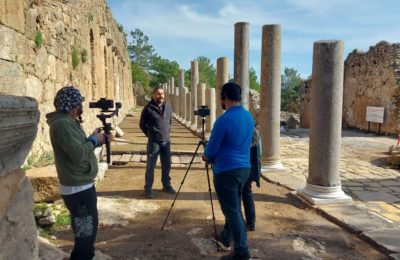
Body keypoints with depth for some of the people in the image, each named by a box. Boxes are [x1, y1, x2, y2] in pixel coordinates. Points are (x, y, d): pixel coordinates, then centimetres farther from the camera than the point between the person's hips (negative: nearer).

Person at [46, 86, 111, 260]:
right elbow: (79, 154, -29)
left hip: (83, 185, 10)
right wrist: (94, 139, -14)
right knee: (86, 231, 2)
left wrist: (97, 141, 2)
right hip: (77, 189, -10)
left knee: (88, 228, 23)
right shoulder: (62, 124, -22)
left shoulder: (70, 122, 10)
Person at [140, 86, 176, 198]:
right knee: (150, 166, 2)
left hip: (166, 141, 5)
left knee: (167, 165, 13)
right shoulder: (148, 108, -10)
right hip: (154, 142, -5)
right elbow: (142, 124, 0)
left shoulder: (168, 106, 5)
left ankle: (167, 185, 28)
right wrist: (150, 134, 4)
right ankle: (148, 188, 13)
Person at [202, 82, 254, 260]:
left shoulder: (223, 120, -19)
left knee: (232, 211, 1)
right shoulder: (249, 117, 6)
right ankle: (225, 239, 37)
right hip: (244, 168, 8)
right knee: (233, 207, 20)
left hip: (226, 171, -8)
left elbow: (211, 150, -14)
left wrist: (206, 157, 10)